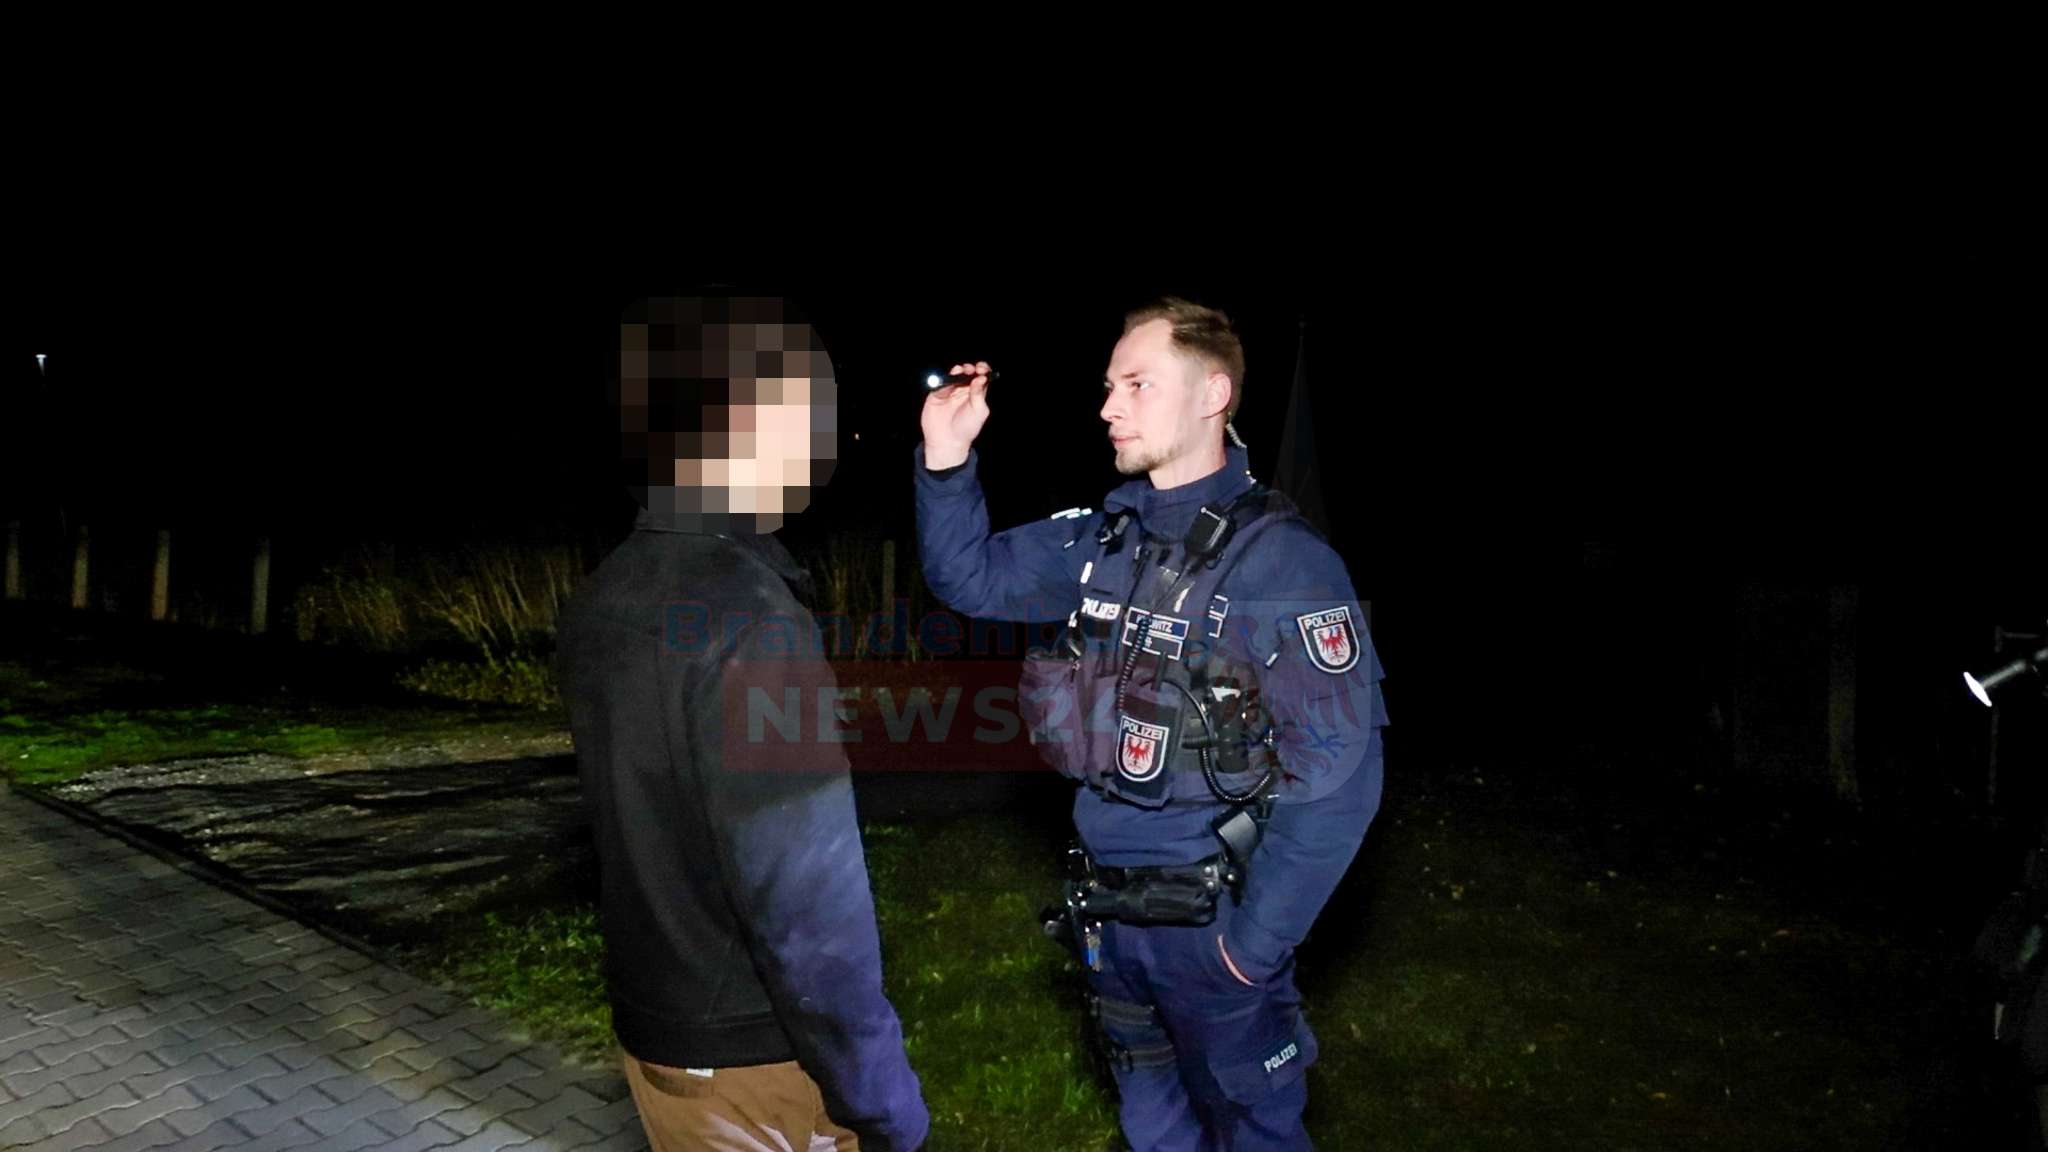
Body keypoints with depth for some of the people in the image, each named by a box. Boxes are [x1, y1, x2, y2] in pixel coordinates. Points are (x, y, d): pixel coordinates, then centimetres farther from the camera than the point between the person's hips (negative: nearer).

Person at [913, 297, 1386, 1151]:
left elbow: (1338, 768, -22)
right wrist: (946, 458, -7)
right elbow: (972, 579, 10)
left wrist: (1258, 940, -18)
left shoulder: (1279, 559, -21)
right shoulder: (1103, 539, -1)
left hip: (1209, 918, -6)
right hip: (1106, 908, 6)